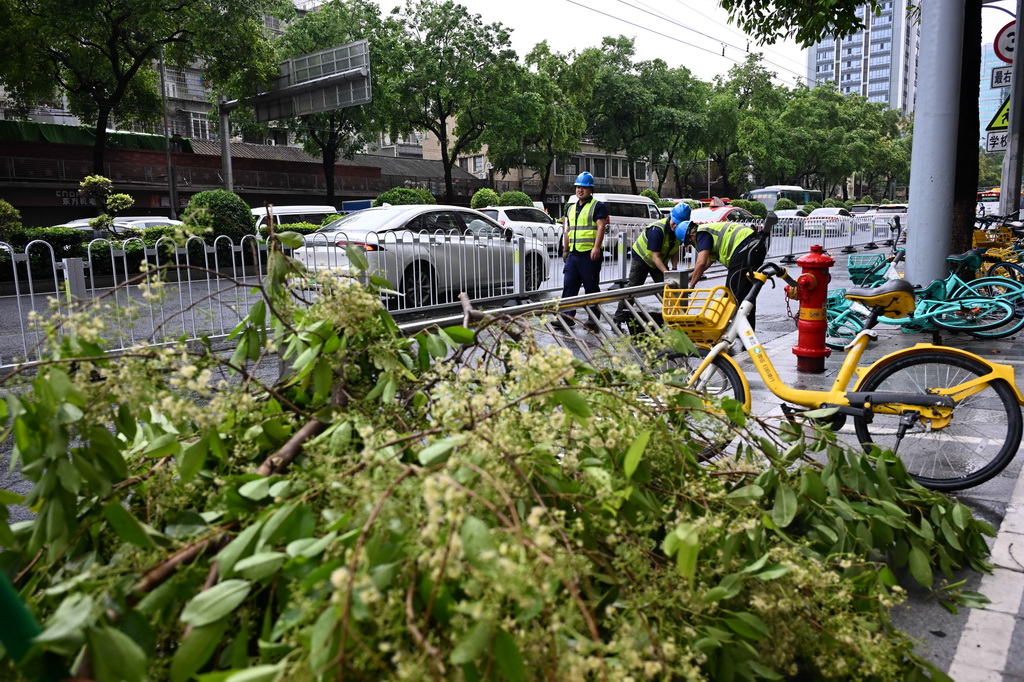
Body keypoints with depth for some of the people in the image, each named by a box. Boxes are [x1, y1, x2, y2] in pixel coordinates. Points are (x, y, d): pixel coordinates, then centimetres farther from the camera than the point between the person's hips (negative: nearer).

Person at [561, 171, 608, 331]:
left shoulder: (598, 207, -2)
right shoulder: (571, 209, 21)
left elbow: (601, 227, -14)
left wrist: (596, 247, -26)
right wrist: (565, 249, 23)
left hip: (590, 255, -7)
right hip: (573, 254, 7)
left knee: (591, 288, -1)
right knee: (569, 286, 2)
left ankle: (594, 320, 5)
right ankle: (566, 316, 4)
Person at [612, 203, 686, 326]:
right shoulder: (657, 229, -34)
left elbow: (675, 250, 1)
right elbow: (655, 256, -33)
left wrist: (674, 268, -12)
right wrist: (667, 273, -39)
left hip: (660, 261, 6)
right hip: (641, 257, -6)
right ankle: (619, 318, -2)